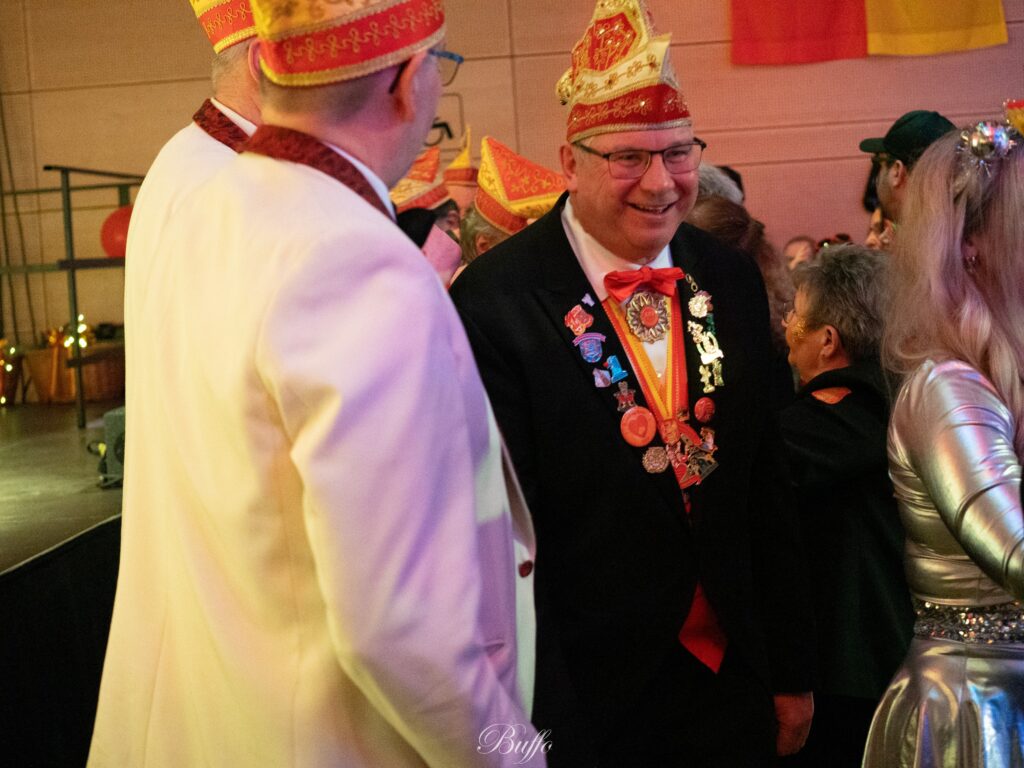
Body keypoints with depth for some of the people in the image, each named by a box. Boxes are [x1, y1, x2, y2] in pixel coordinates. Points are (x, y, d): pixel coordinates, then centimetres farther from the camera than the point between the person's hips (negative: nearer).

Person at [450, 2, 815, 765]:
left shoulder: (732, 281, -1)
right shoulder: (498, 303, -19)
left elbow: (766, 489, 5)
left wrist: (792, 671, 9)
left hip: (733, 679, 5)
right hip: (587, 699, -5)